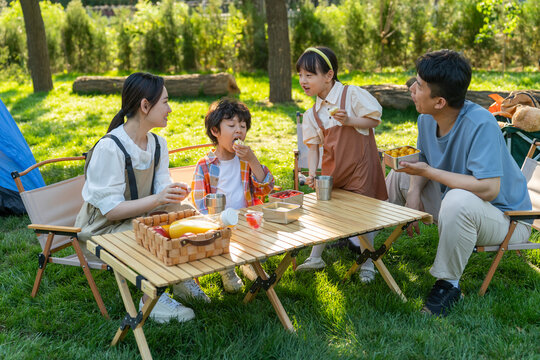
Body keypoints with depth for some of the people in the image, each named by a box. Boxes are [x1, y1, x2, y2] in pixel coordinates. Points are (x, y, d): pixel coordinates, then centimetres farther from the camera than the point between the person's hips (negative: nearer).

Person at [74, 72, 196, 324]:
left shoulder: (157, 144, 0)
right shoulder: (109, 148, -25)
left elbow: (161, 188, -1)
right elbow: (110, 208, -26)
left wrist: (174, 194, -26)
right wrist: (157, 199, -37)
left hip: (139, 216, 7)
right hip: (101, 228, -7)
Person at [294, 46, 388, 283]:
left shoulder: (352, 95, -10)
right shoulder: (312, 114, 4)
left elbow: (374, 119, -7)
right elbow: (313, 145, 3)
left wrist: (349, 120, -23)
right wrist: (312, 173, -11)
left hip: (359, 167, -5)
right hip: (331, 170, 5)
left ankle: (367, 264, 19)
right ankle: (316, 258, 31)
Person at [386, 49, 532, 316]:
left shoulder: (480, 124, -31)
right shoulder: (426, 119, -6)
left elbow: (488, 189, -39)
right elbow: (423, 161, 10)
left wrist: (427, 171, -31)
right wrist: (415, 191, -12)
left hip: (506, 217, -8)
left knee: (459, 200, -40)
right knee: (399, 176, 10)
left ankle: (447, 284, -18)